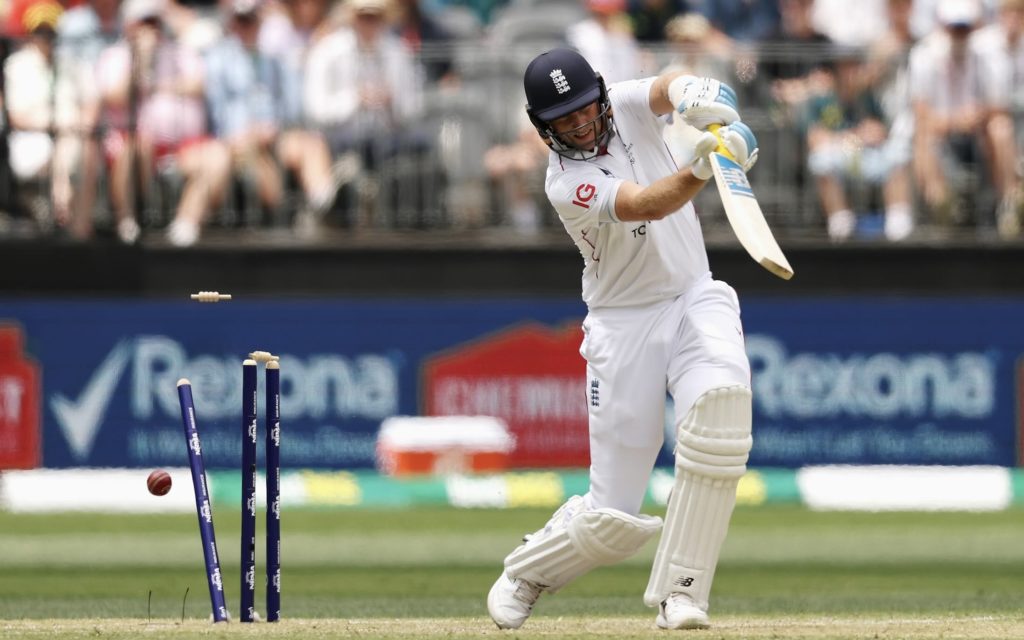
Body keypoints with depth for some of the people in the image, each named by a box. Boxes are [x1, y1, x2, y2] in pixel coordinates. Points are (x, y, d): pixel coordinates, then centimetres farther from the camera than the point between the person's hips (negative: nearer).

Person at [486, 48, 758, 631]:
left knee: (722, 398, -32)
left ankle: (679, 591, -24)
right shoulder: (566, 185, -18)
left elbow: (668, 88, -25)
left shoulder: (628, 106, -3)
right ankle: (525, 574, 31)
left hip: (696, 298, 4)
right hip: (625, 324, -4)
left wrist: (689, 92, -50)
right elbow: (647, 205, -34)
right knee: (613, 520, -5)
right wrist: (700, 170, -54)